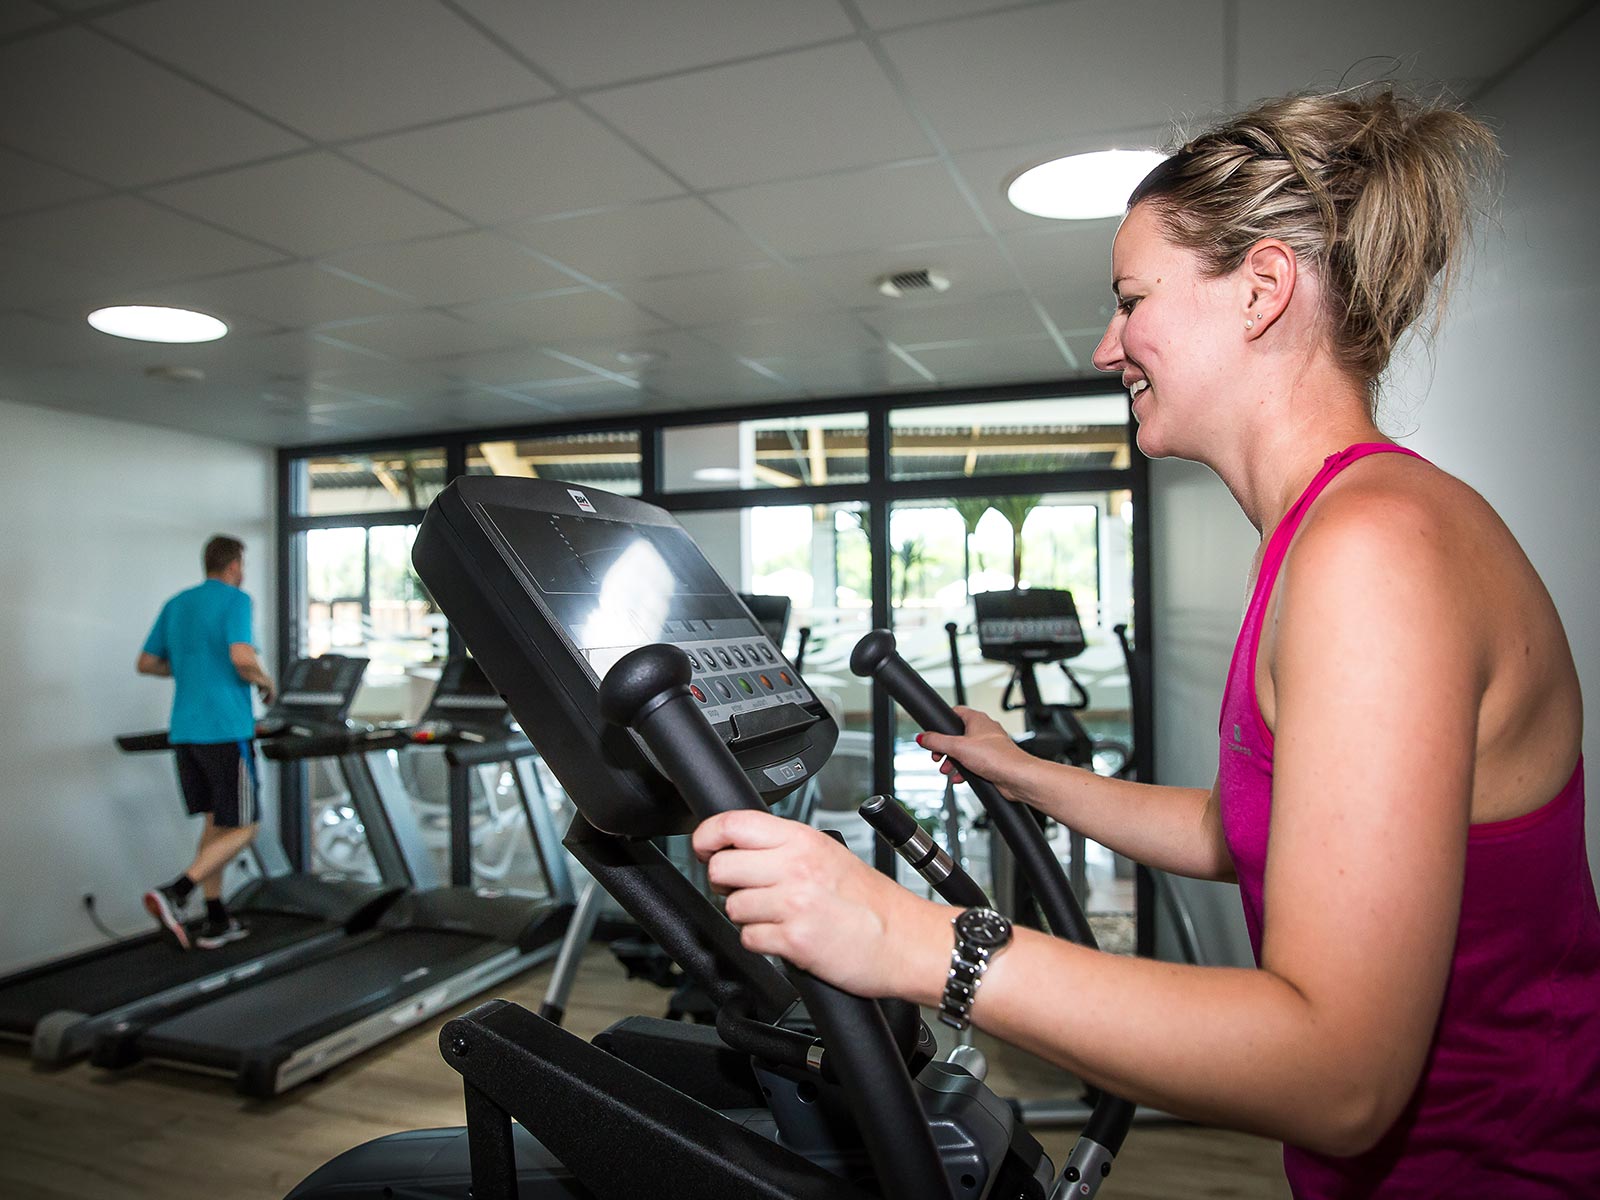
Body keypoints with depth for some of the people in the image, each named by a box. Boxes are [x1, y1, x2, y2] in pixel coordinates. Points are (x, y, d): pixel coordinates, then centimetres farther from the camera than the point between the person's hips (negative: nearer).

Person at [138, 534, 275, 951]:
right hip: (226, 730, -8)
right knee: (241, 829, 1)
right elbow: (242, 658, -22)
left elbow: (146, 663, 18)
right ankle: (174, 894, -16)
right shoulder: (235, 600, -8)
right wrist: (266, 682, -4)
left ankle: (216, 921, 17)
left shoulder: (175, 604, 15)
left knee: (215, 822, 15)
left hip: (184, 732, 8)